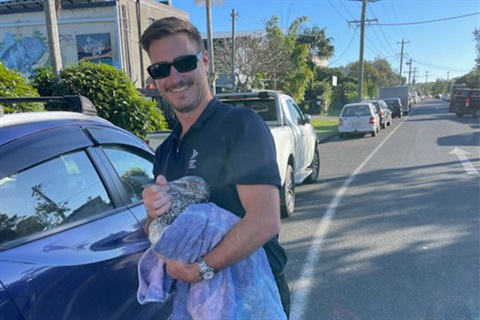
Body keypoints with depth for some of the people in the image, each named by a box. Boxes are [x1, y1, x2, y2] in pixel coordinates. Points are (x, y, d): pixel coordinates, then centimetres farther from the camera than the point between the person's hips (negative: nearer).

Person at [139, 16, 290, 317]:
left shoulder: (241, 124, -18)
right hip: (199, 295, 7)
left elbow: (265, 221, -27)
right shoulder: (165, 150, 5)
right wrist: (154, 214, -12)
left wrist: (201, 269, -22)